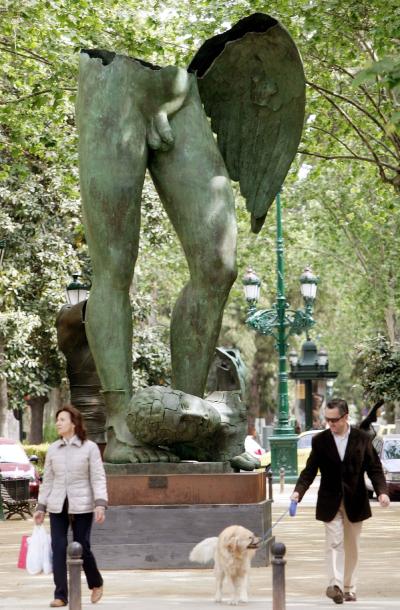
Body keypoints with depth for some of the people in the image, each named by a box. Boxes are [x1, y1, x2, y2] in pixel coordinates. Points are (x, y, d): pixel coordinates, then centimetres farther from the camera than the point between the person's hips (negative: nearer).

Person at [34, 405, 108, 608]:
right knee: (58, 549, -3)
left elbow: (98, 478, -6)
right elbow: (47, 480, 12)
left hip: (81, 506, -3)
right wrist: (40, 508, 10)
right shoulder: (53, 449, 8)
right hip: (57, 506, 3)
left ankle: (96, 583, 26)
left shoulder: (90, 448, -2)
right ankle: (60, 595, 3)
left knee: (82, 548, 0)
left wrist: (100, 504, -17)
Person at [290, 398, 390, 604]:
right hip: (330, 502, -1)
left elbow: (374, 468, 0)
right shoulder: (320, 440, -1)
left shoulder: (362, 439, -2)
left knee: (351, 546, 8)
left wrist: (382, 491, -15)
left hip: (355, 502, 1)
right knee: (334, 542, -13)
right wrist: (299, 491, -17)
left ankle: (349, 588, 16)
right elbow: (310, 470, -1)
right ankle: (335, 584, -23)